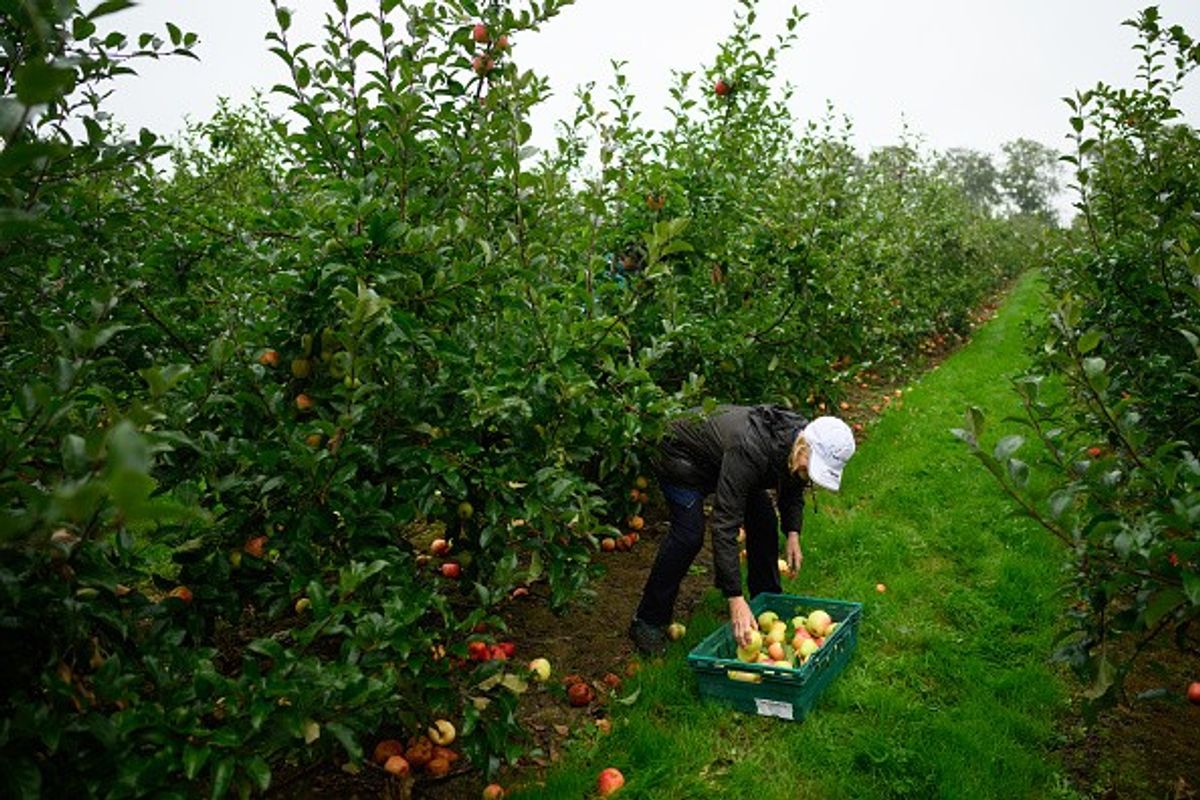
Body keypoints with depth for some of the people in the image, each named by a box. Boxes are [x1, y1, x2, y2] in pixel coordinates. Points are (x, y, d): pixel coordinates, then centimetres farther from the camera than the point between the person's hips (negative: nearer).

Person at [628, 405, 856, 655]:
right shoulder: (750, 451, -44)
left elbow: (793, 489, 6)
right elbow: (725, 525, -45)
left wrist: (793, 533, -10)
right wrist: (735, 599, -47)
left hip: (720, 456, 8)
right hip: (681, 454, -8)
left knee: (764, 521, 1)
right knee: (689, 534, -20)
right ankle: (647, 622, -9)